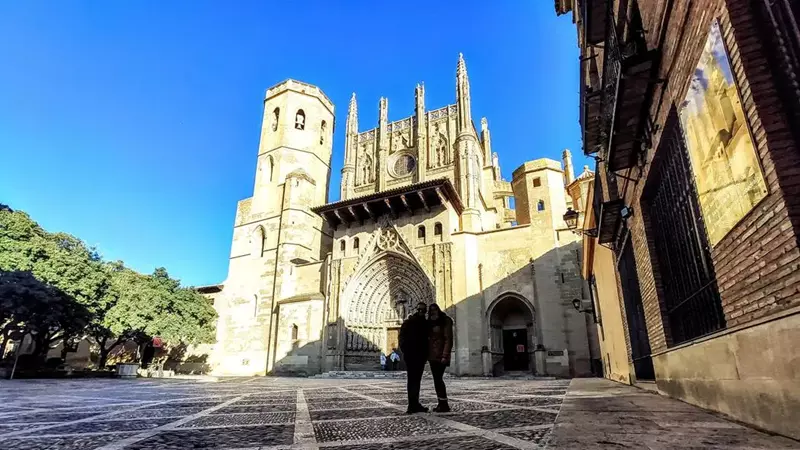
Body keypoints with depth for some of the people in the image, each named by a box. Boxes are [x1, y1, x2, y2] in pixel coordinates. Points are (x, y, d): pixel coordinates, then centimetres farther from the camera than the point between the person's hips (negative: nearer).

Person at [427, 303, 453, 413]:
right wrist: (427, 354, 9)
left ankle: (444, 404, -4)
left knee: (438, 379, -10)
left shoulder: (445, 321, -6)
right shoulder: (429, 323, 14)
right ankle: (441, 403, 14)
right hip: (432, 355, 7)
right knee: (436, 379, 8)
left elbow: (448, 339, -12)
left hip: (440, 355, -7)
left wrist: (445, 355, -19)